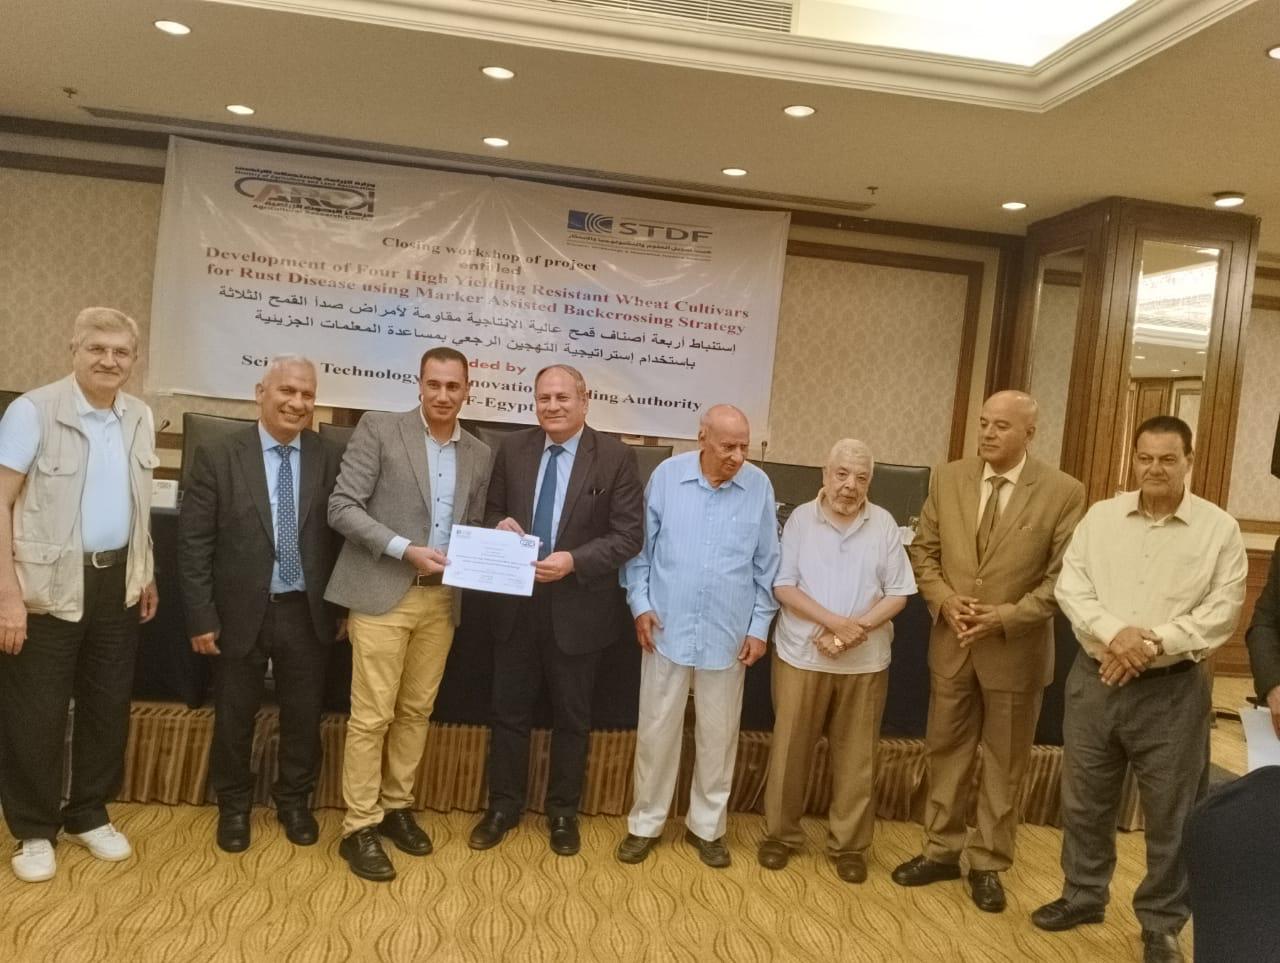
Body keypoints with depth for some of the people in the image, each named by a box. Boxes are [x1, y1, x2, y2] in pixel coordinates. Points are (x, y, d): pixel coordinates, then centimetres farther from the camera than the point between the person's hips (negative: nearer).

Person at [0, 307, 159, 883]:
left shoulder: (140, 418, 6)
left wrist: (146, 574, 16)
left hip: (117, 582, 5)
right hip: (49, 585, -5)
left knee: (108, 705, 14)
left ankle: (89, 815, 31)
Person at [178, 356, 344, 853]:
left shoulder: (330, 461, -2)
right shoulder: (217, 457, -6)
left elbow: (341, 535, 2)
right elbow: (194, 543, -6)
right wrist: (201, 616, -8)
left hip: (307, 612, 1)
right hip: (242, 611, -1)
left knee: (304, 714, 13)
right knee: (234, 716, 15)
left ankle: (294, 801, 35)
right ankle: (234, 806, 37)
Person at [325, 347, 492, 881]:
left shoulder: (479, 455, 10)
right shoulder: (379, 429, -5)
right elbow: (342, 507, -10)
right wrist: (407, 550, -18)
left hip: (442, 600, 5)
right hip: (383, 595, -5)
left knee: (417, 711, 14)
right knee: (372, 715, 1)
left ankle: (396, 807, 30)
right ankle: (360, 827, 14)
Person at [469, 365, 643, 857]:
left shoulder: (616, 456, -8)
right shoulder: (512, 448, 2)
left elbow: (628, 536, -11)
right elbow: (492, 512, 11)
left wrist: (573, 561, -23)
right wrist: (500, 528, -13)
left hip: (578, 607, -2)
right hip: (516, 603, 3)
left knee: (571, 717, 13)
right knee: (509, 710, 14)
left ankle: (563, 812, 32)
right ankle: (503, 806, 33)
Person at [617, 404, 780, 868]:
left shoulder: (759, 486, -4)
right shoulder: (666, 475, -6)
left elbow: (767, 564, 2)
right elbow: (640, 546, 1)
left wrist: (760, 626, 1)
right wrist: (640, 603, -5)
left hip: (727, 634, 1)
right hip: (667, 629, -1)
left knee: (718, 734, 12)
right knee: (656, 730, 8)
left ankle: (707, 825, 30)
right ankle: (646, 823, 26)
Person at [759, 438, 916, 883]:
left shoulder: (884, 525, 0)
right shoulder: (801, 518, -2)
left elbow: (898, 593, -1)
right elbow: (783, 585, -6)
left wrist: (857, 628, -15)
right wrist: (834, 622, -17)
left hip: (865, 661, 1)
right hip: (802, 655, -1)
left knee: (855, 756, 9)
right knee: (790, 749, 8)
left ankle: (849, 844, 23)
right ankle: (780, 833, 24)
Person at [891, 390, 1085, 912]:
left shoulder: (1063, 492, -10)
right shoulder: (947, 478, 0)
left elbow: (1064, 577, -10)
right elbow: (923, 550, 5)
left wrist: (1006, 617, -19)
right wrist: (945, 600, -11)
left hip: (1017, 649, -3)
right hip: (951, 643, 3)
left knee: (1004, 763, 12)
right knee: (945, 751, 14)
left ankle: (988, 864, 28)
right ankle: (942, 851, 31)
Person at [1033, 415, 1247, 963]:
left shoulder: (1219, 529, -4)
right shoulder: (1101, 516, 2)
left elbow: (1220, 614, -10)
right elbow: (1071, 586, -2)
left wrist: (1151, 645, -19)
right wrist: (1113, 633, -18)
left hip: (1172, 690, -2)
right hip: (1094, 679, 3)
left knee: (1171, 813, 8)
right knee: (1084, 800, 15)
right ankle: (1082, 896, 34)